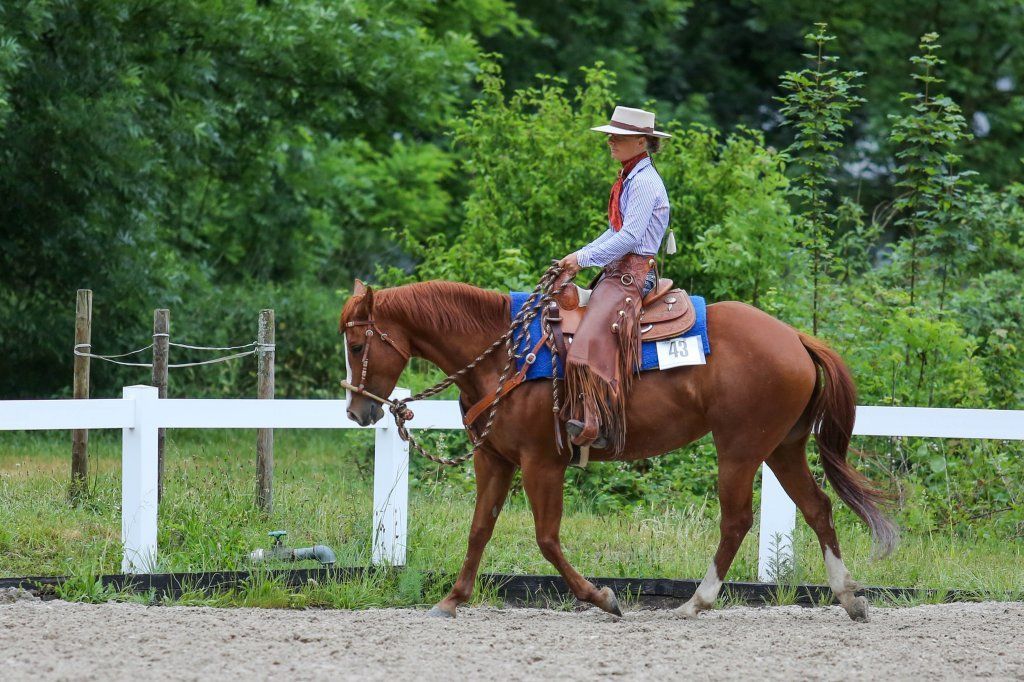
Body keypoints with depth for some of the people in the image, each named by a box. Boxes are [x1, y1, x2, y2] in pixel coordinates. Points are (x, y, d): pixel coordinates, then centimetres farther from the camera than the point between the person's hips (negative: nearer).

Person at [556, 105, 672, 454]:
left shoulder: (644, 182, -13)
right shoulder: (629, 179, 18)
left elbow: (629, 237, -19)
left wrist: (584, 259, -15)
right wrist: (579, 256, 10)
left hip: (632, 273, -11)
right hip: (618, 271, 11)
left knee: (590, 340, -25)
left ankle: (595, 424, -29)